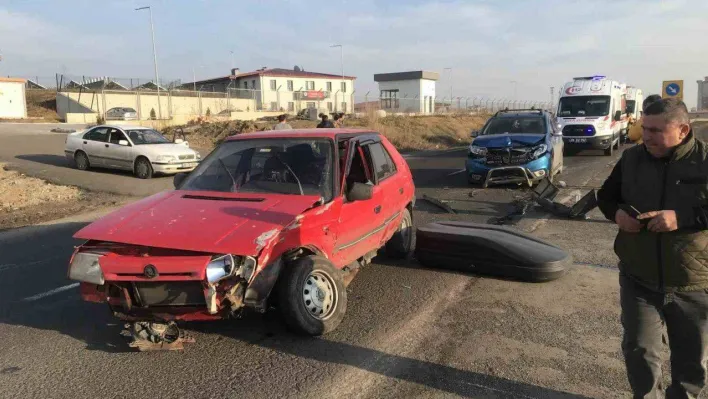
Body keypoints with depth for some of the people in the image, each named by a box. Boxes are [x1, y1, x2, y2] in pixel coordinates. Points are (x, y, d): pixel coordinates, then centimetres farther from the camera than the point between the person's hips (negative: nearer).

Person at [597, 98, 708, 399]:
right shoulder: (632, 158, 1)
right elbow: (605, 196, 12)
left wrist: (683, 217, -29)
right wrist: (617, 213, -9)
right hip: (638, 280, 2)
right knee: (638, 350, 8)